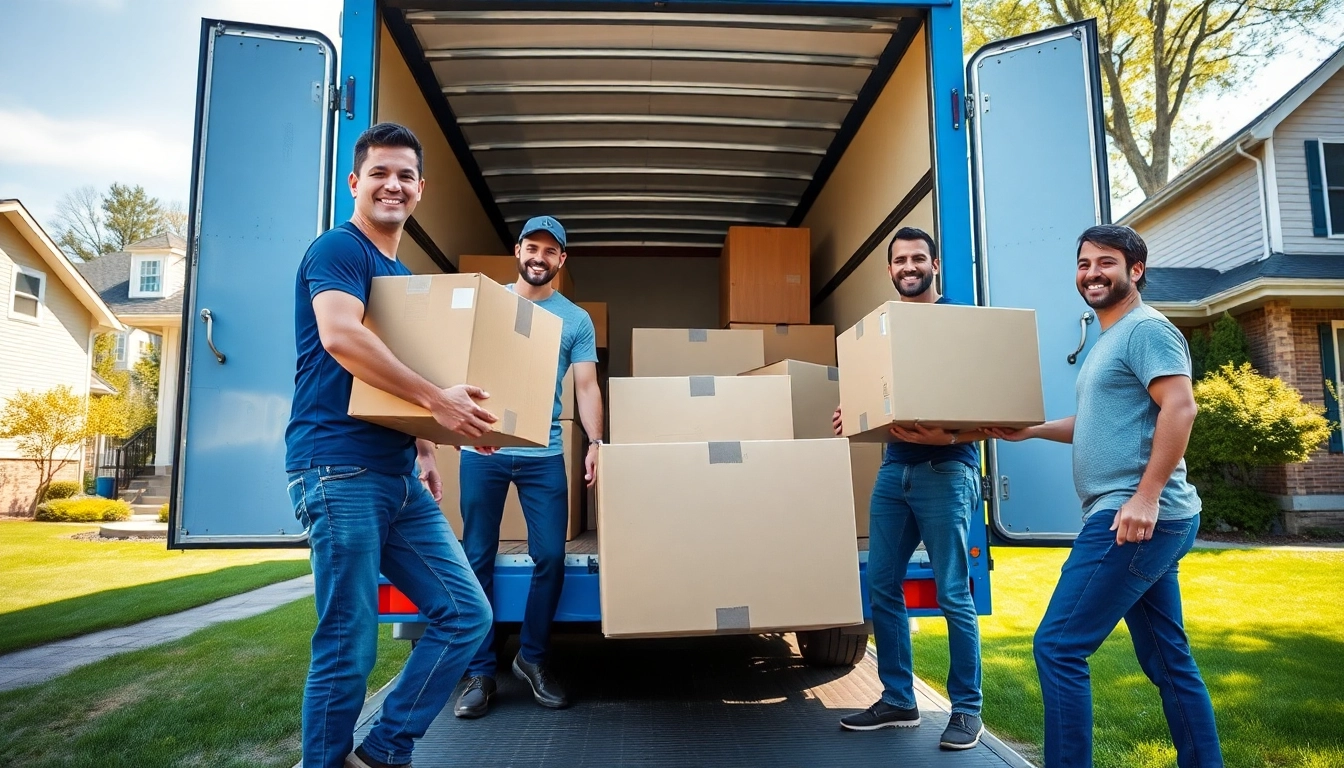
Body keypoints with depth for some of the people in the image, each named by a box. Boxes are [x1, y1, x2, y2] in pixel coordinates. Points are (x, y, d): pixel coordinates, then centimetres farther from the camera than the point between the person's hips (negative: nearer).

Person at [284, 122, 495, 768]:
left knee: (466, 614, 5)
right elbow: (340, 335, -24)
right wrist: (436, 398, -24)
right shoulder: (338, 249, -4)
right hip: (341, 470, -8)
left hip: (399, 476, 9)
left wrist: (424, 450, 15)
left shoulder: (404, 275, 22)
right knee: (349, 648, -2)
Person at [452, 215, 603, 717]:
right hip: (483, 450, 0)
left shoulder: (576, 320, 9)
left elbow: (586, 385, 4)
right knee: (477, 560, 5)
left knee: (550, 558, 0)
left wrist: (595, 441, -12)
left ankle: (533, 658, 21)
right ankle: (479, 671, 17)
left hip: (544, 454, 0)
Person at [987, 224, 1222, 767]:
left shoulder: (1145, 328, -7)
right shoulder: (1109, 341, 22)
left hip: (1136, 517, -10)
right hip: (1139, 522, 10)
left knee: (1058, 647, -9)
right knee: (1168, 660, 14)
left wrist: (1146, 496, -25)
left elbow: (1180, 407, -19)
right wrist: (1030, 431, 19)